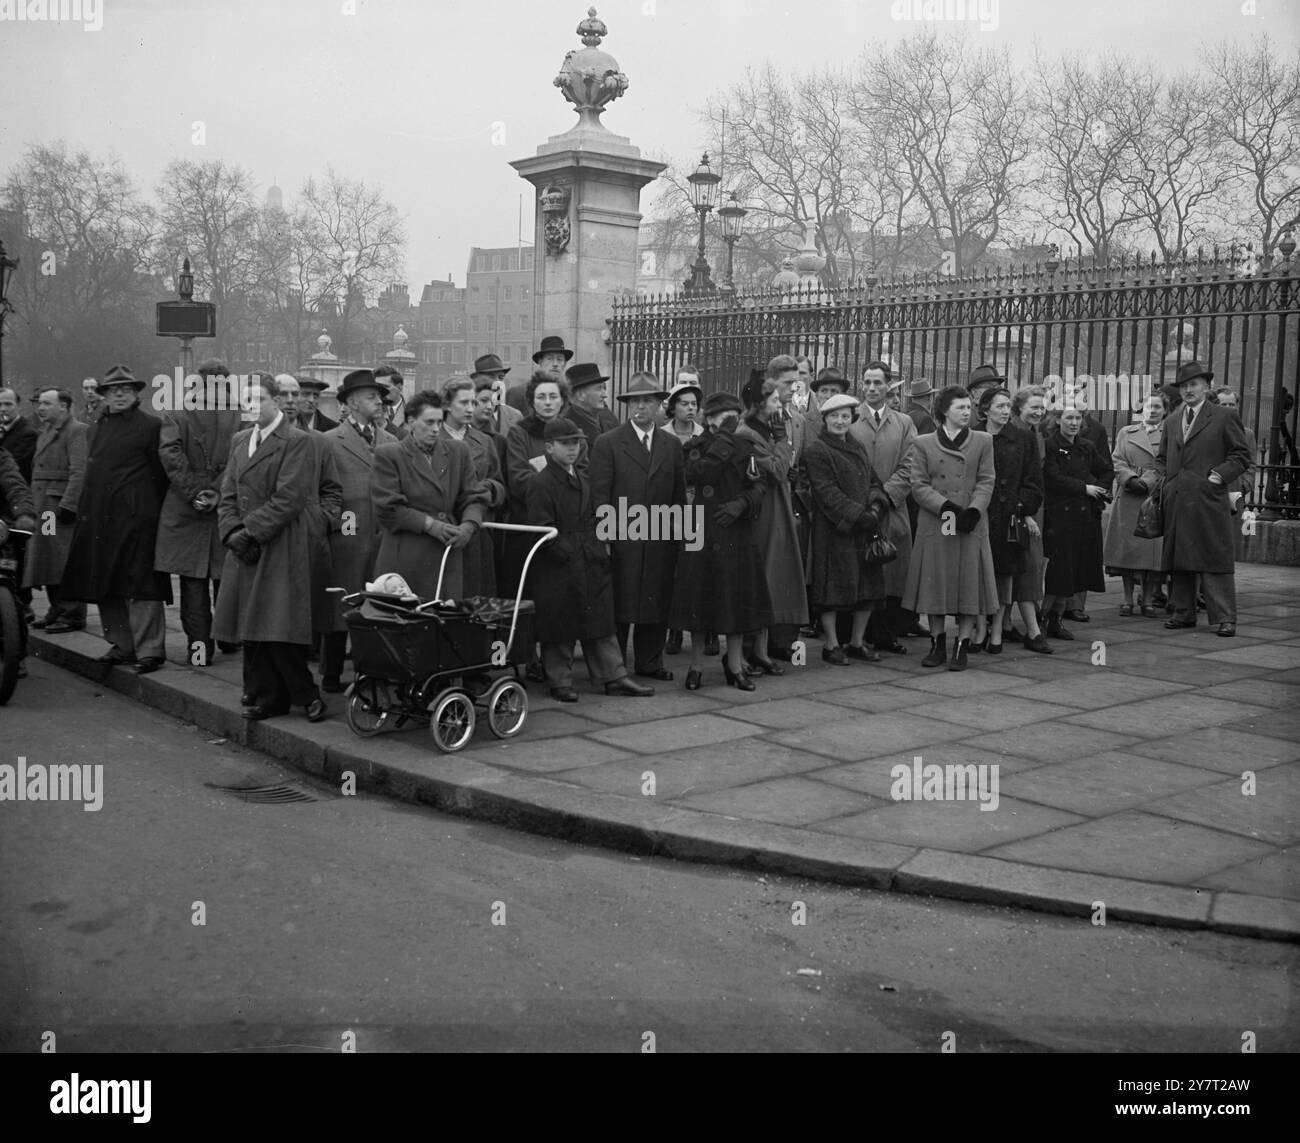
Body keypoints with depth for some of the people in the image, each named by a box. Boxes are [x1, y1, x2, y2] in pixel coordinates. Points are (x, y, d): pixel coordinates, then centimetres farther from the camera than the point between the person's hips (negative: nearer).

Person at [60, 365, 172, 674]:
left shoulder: (151, 426, -4)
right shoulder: (97, 427, 17)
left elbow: (160, 473, -5)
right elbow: (92, 471, 22)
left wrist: (155, 511, -8)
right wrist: (84, 509, 15)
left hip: (135, 517, -8)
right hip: (98, 517, 8)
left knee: (139, 585, -7)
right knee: (107, 588, 10)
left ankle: (150, 650, -3)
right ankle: (123, 645, 20)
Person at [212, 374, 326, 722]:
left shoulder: (297, 441, -7)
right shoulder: (240, 440, 16)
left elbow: (289, 498, -14)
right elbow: (228, 494, 14)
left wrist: (250, 532, -13)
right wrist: (232, 532, -2)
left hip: (280, 548, -7)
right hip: (245, 550, 7)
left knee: (278, 628, -9)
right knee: (251, 629, 8)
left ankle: (306, 696, 4)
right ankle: (264, 697, 16)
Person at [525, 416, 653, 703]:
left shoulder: (583, 478, 14)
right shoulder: (540, 484, -10)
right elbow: (542, 531, -14)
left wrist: (600, 549, 11)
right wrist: (568, 553, -16)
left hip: (592, 565, 7)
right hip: (557, 569, -7)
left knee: (601, 624, 10)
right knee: (559, 628, 2)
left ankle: (614, 678, 15)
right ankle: (560, 682, 13)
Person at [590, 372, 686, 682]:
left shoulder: (672, 447, 13)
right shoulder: (608, 443, 1)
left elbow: (679, 497, 13)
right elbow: (599, 494, -4)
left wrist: (679, 537, 7)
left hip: (661, 543, 4)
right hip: (620, 541, -4)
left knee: (657, 605, 8)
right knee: (618, 606, 0)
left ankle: (650, 662, 20)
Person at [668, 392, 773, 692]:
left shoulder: (745, 447, 10)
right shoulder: (696, 447, 0)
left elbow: (761, 485, 4)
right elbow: (699, 474, -21)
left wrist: (741, 503, -14)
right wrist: (723, 440, -16)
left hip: (739, 535, 3)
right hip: (703, 536, -3)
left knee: (738, 601, 6)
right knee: (701, 600, 2)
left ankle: (735, 666, 17)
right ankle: (696, 667, 13)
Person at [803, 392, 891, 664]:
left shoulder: (858, 448, 17)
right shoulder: (816, 451, -7)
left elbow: (874, 482, 15)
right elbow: (827, 491, -14)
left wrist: (876, 506, -6)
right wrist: (858, 515, -20)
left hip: (864, 529, 7)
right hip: (833, 531, -7)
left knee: (869, 588, 7)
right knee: (833, 587, -4)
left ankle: (856, 643, 18)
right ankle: (832, 646, 6)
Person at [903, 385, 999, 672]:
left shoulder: (983, 441, 7)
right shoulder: (923, 443, 5)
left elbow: (986, 482, 2)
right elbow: (919, 485, 0)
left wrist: (973, 510, -15)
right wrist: (946, 506, -14)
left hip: (972, 525, 0)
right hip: (934, 524, 0)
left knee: (969, 584, -1)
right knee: (935, 584, 3)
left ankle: (961, 648, 6)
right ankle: (937, 645, 15)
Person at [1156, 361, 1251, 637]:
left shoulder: (1225, 417, 3)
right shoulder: (1171, 423, 18)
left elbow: (1241, 455, 2)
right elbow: (1161, 459, 25)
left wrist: (1221, 474, -10)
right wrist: (1163, 479, 8)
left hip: (1209, 502, -5)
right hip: (1176, 502, 5)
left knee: (1215, 560, -5)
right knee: (1178, 561, 8)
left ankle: (1225, 618, -2)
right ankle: (1184, 612, 17)